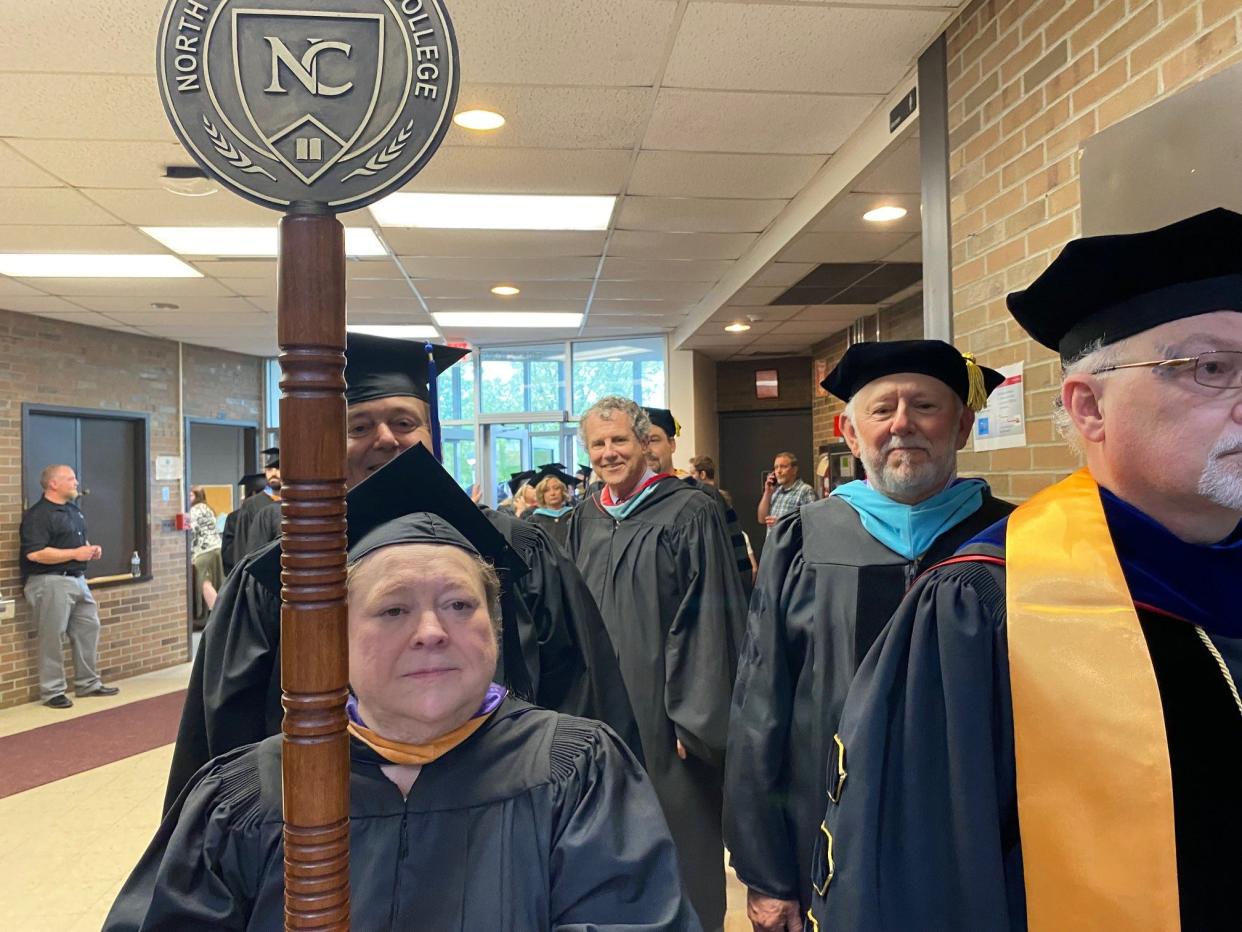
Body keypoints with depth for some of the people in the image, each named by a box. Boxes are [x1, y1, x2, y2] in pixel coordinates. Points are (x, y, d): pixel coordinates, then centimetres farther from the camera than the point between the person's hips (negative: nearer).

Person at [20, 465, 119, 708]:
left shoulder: (74, 510, 15)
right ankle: (52, 691, 8)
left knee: (89, 629, 11)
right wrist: (75, 554, -20)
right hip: (50, 582, -9)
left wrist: (91, 550, 7)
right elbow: (35, 553, -24)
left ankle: (88, 684, 21)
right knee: (52, 638, -2)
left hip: (77, 579, 9)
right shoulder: (37, 514, -14)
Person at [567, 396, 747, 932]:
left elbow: (708, 620, -13)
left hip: (661, 706, -5)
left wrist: (695, 715, -16)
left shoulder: (689, 514, -10)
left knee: (676, 838, 7)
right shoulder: (585, 520, 7)